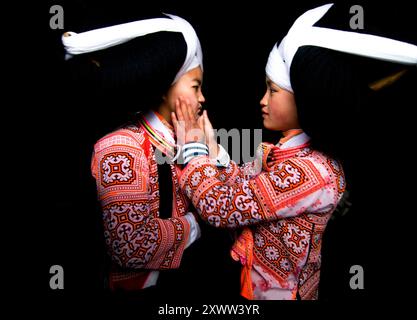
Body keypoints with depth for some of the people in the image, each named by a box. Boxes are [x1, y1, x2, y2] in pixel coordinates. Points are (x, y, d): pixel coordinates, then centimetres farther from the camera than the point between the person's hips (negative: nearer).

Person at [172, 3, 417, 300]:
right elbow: (239, 188, 2)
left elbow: (220, 207, -26)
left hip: (273, 291, -7)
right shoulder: (289, 149, -3)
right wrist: (210, 149, -6)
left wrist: (194, 151, -14)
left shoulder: (310, 172, -30)